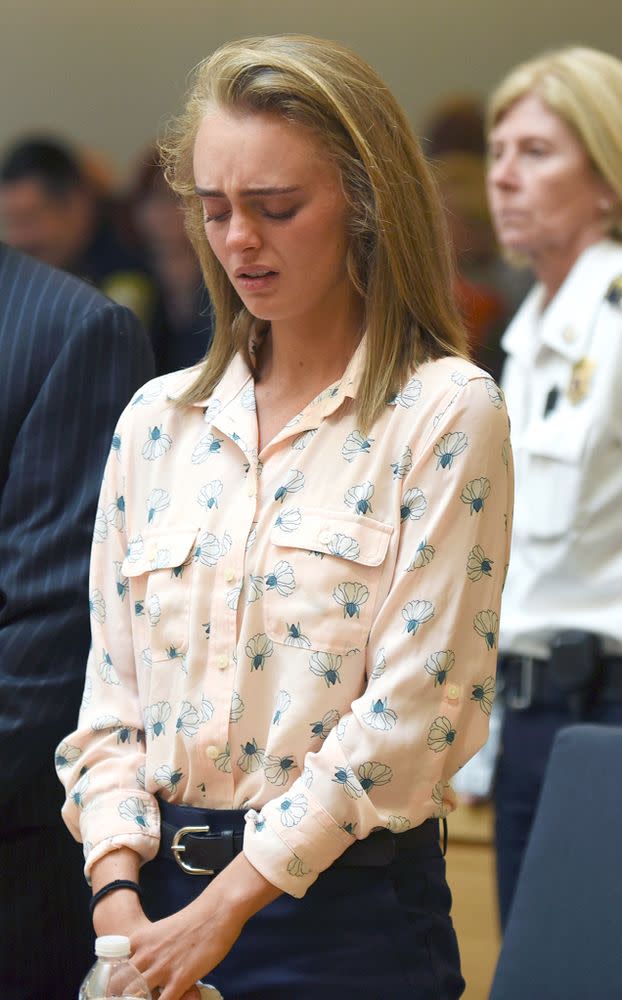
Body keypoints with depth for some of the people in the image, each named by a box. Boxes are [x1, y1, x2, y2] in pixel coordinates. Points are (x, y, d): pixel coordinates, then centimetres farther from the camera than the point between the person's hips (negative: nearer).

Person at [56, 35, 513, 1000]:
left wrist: (226, 905, -15)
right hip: (163, 896, 4)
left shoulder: (445, 414, -6)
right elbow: (112, 693, 9)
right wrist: (118, 893, -7)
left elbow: (414, 706, -12)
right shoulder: (159, 421, 9)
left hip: (351, 917, -4)